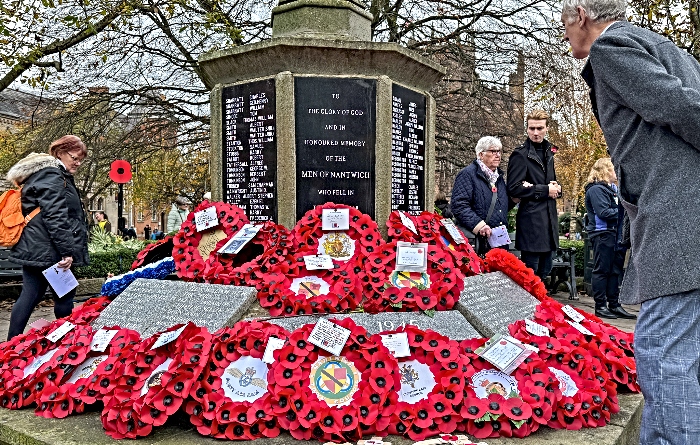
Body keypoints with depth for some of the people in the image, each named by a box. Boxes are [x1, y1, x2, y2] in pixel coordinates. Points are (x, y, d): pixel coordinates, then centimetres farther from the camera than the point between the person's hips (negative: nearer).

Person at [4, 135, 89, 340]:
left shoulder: (57, 175, 21)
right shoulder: (51, 176, -13)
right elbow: (55, 217, -22)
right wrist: (67, 251, -23)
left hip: (33, 249, 10)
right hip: (49, 250, -10)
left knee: (29, 296, 11)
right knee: (64, 296, 1)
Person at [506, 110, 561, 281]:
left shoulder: (548, 152, 17)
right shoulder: (520, 155, -8)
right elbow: (514, 188, -16)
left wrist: (556, 188, 5)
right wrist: (545, 190, -13)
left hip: (549, 221, 8)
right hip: (531, 222, -8)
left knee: (544, 271, 14)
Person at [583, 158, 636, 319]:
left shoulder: (611, 188, 18)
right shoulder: (596, 189, -12)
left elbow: (616, 208, 24)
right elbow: (604, 212, -20)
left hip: (612, 233, 9)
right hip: (601, 233, -9)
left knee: (613, 270, 12)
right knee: (601, 270, -3)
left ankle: (614, 305, 19)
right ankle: (600, 306, 4)